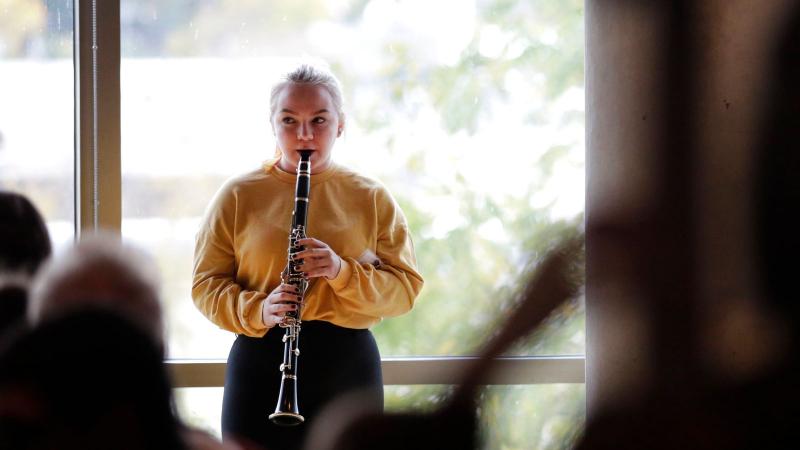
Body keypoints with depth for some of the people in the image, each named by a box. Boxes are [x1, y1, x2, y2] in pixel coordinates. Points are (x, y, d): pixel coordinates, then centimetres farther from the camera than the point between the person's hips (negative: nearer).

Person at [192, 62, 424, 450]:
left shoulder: (372, 198, 6)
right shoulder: (237, 196, 4)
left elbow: (407, 289, 2)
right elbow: (206, 284, 3)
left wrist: (342, 272, -16)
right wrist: (257, 311, -17)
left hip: (349, 364, 1)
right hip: (260, 363, -1)